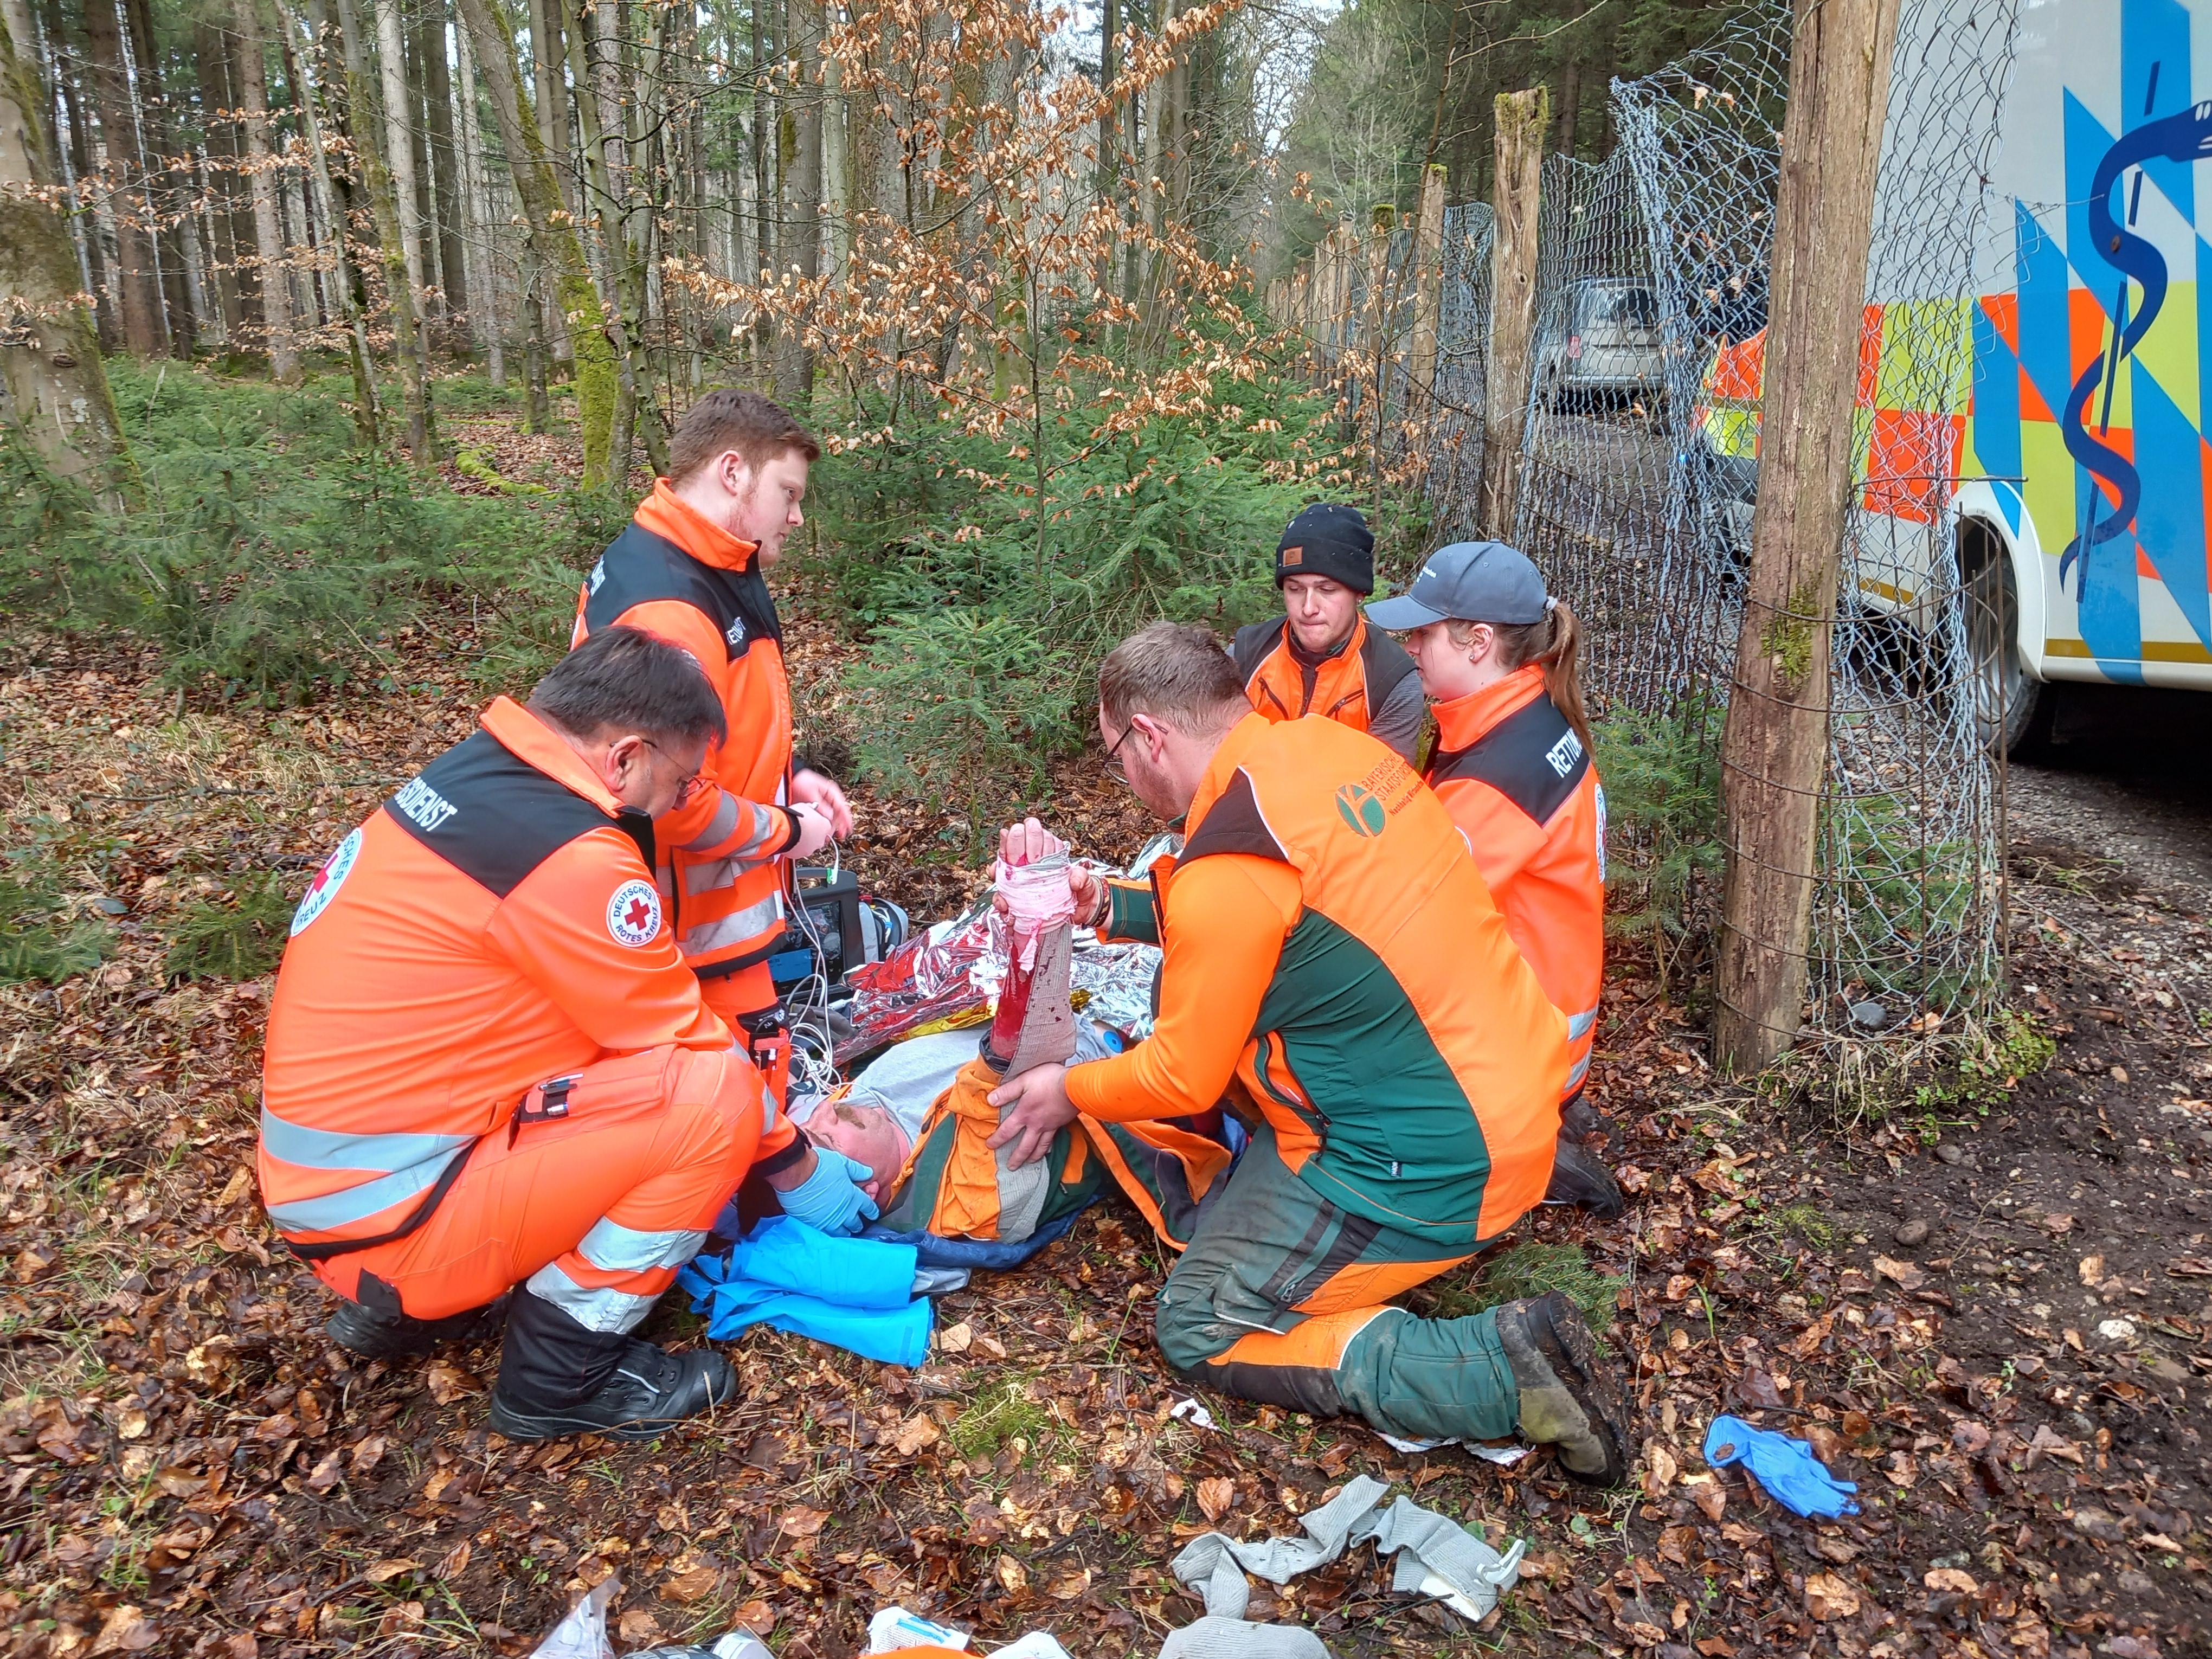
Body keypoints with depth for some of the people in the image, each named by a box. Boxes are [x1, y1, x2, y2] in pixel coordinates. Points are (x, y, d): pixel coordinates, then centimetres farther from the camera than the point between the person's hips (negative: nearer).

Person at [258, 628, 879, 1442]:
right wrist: (801, 1170, 3)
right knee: (714, 1094, -16)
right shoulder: (571, 861, -22)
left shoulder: (465, 775, 5)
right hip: (383, 1215, -9)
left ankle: (401, 1301, 18)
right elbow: (686, 1039, -11)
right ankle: (564, 1371, 0)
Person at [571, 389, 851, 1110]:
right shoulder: (668, 611, -27)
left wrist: (789, 776, 5)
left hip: (718, 908, 10)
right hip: (700, 927, -10)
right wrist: (786, 831, -13)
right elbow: (676, 804, -29)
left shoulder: (711, 574, 6)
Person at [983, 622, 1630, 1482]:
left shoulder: (1229, 865, -24)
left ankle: (1503, 1371, -7)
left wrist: (1070, 1092, 7)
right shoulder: (1328, 743, 0)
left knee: (1200, 1330, 4)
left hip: (1437, 1167, -9)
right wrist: (1116, 906, 17)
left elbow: (1183, 1078, -10)